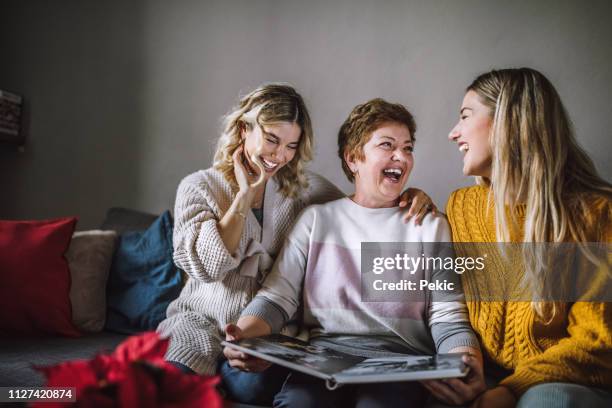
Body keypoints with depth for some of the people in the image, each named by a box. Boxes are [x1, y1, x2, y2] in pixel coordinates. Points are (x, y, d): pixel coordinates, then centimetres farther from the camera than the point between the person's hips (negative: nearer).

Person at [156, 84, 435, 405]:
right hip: (202, 322, -1)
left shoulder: (304, 188, 5)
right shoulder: (198, 186, 1)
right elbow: (205, 266, -13)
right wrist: (245, 195, -12)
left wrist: (411, 198, -14)